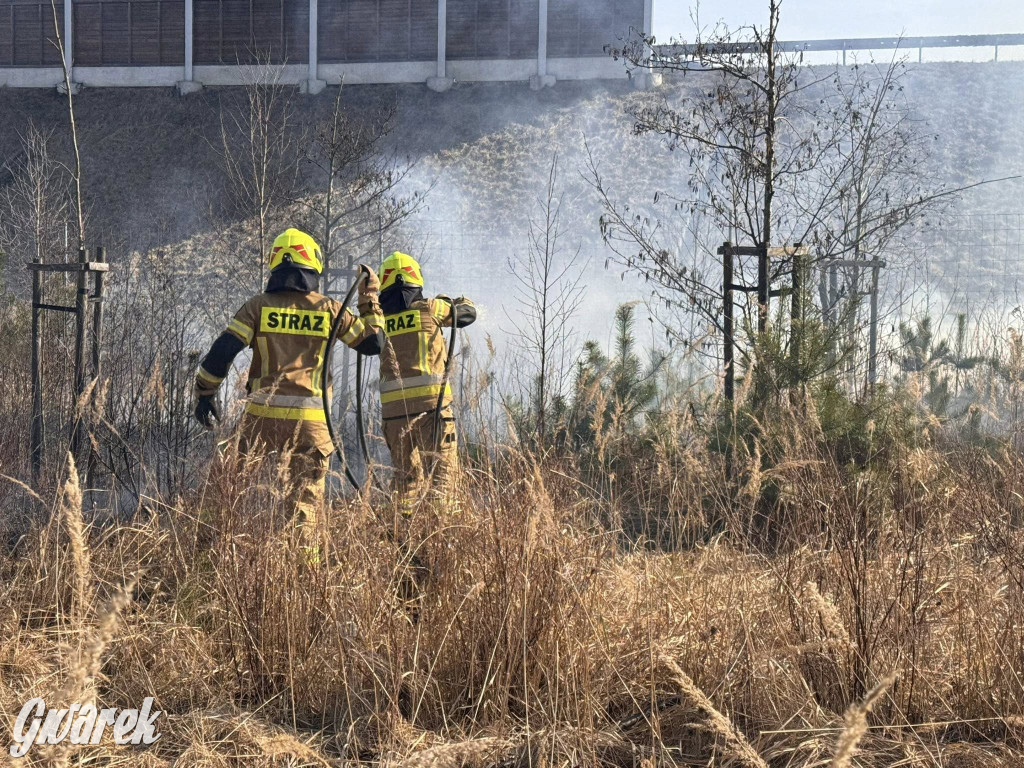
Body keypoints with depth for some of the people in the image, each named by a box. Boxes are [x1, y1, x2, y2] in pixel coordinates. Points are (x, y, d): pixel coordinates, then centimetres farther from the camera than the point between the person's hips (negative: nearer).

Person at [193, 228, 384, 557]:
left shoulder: (259, 306, 3)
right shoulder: (329, 309, 4)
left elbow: (222, 351, -5)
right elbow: (373, 342, 13)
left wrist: (204, 394, 6)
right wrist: (369, 299, 25)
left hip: (262, 413, 0)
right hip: (309, 418, 0)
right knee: (305, 497, 6)